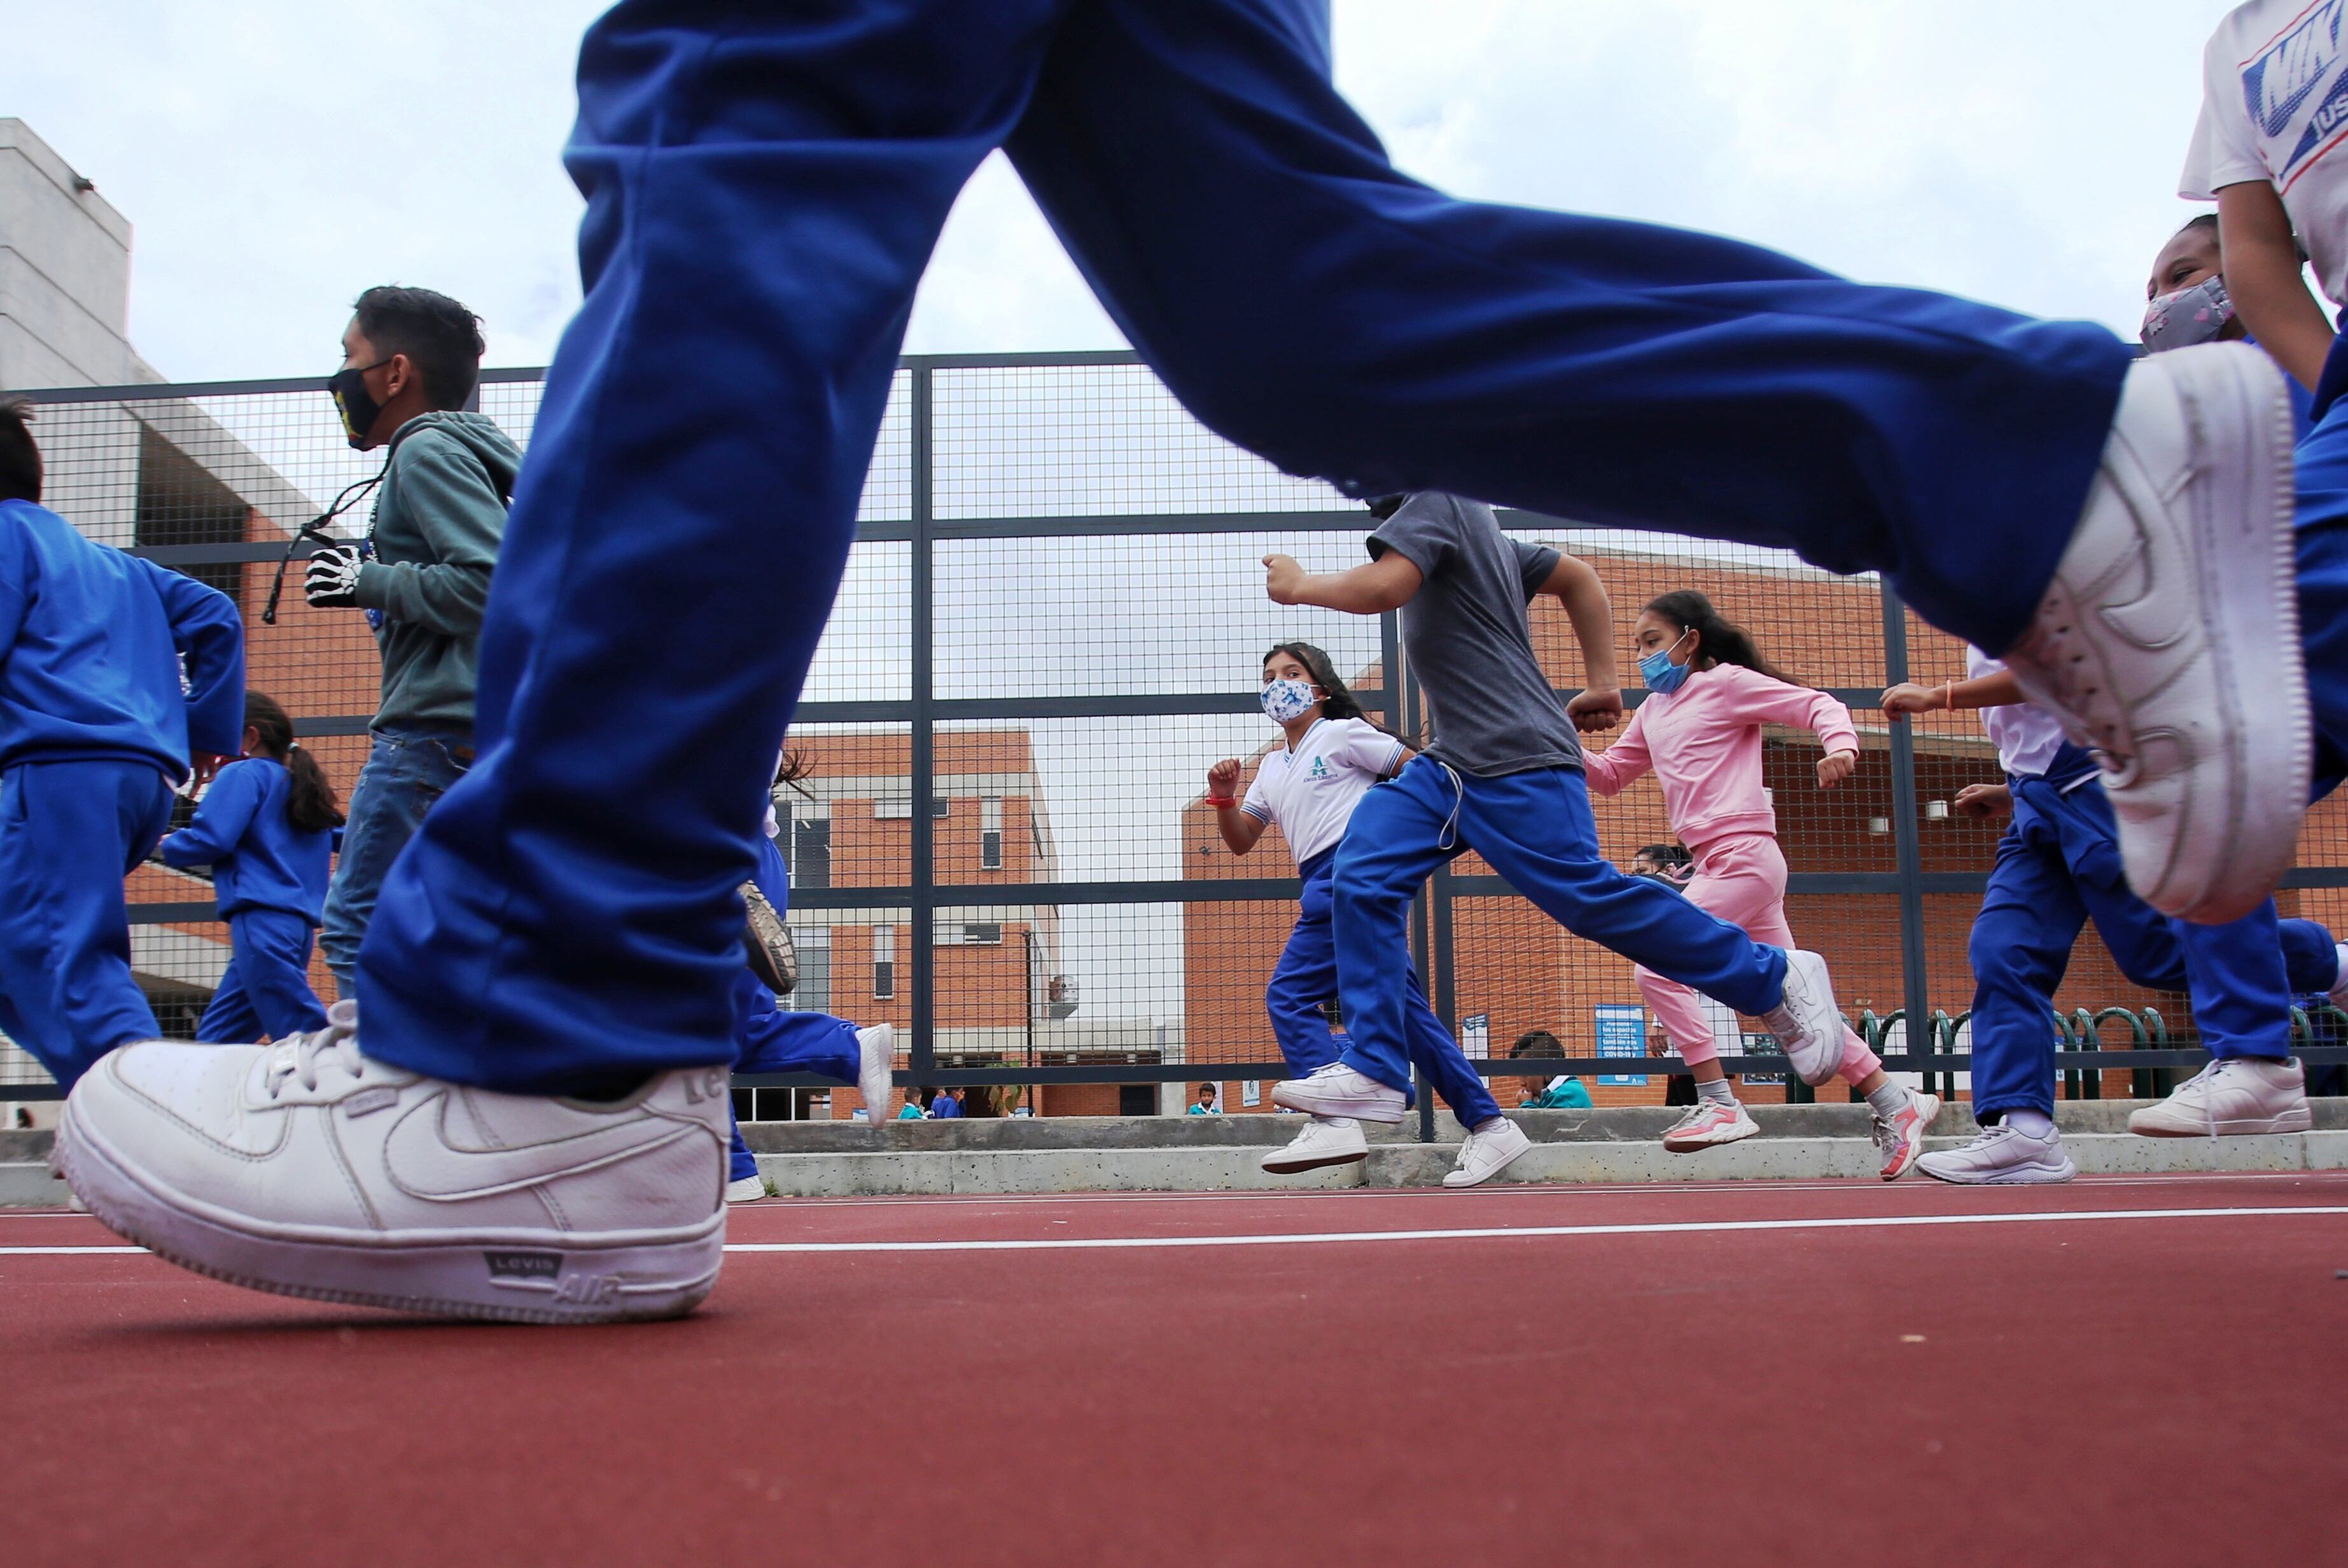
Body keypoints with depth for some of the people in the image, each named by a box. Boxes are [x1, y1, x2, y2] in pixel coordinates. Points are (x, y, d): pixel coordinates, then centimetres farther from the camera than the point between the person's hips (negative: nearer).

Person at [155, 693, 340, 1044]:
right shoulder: (302, 783, 20)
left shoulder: (244, 774, -3)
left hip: (261, 920, -9)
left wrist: (166, 848, 5)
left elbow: (210, 839, -13)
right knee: (215, 1037, 15)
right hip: (299, 923, 9)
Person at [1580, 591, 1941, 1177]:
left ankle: (1719, 1103, -9)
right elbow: (1610, 774, 24)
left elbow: (1818, 705, -4)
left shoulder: (1726, 682, -2)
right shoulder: (1653, 711, 20)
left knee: (1656, 969, -14)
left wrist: (1840, 745, -25)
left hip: (1743, 857, -8)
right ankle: (1894, 1102, 14)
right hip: (1717, 863, 8)